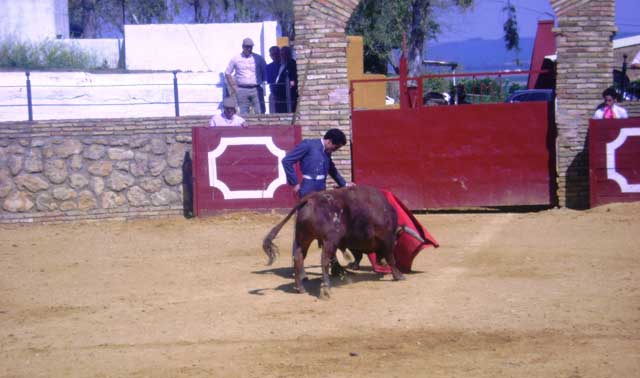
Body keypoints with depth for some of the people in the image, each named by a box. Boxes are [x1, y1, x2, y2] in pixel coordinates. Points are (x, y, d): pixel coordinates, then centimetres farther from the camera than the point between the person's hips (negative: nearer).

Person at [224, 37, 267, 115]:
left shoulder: (258, 58, 4)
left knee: (260, 113, -5)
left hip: (256, 89, 0)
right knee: (243, 114, 2)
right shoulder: (235, 59, 5)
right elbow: (227, 74, 10)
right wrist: (233, 88, 3)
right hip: (242, 90, 0)